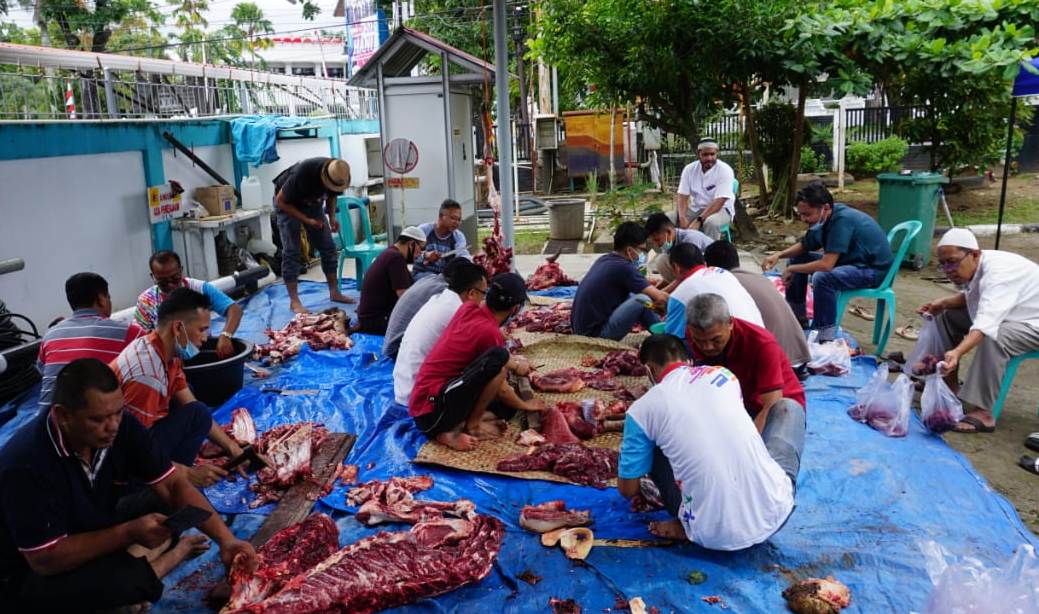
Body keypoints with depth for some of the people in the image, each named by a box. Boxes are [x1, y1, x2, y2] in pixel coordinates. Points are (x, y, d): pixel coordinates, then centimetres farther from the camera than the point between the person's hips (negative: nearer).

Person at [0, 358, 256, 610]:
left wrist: (226, 539, -25)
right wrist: (128, 533, -32)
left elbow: (174, 486, -13)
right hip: (29, 574, -6)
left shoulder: (121, 426, -16)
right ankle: (175, 554, -6)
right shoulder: (26, 463, -31)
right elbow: (46, 559, -27)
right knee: (122, 581, -33)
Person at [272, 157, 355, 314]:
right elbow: (281, 201, -25)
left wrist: (332, 217, -16)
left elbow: (332, 196, 1)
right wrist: (307, 220, -29)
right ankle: (294, 301, -8)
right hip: (287, 203, -5)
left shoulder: (337, 175, -21)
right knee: (291, 252, -11)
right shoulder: (302, 173, -38)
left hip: (312, 203, 5)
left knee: (328, 247, 0)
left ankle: (334, 292, 10)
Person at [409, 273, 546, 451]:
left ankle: (453, 428, 0)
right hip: (432, 409, -10)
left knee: (508, 403, 17)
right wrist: (524, 405, 13)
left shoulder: (467, 308, 4)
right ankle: (473, 424, -9)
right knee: (498, 358, -25)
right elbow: (500, 389, -4)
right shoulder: (489, 332, -18)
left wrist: (514, 364, 29)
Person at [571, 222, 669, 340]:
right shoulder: (623, 268, -16)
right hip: (595, 333, -9)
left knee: (632, 295, 18)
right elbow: (659, 297, -13)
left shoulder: (604, 259, 9)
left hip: (581, 328, 10)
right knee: (642, 300, -16)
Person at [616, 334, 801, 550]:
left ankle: (689, 528, 9)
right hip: (774, 514, 2)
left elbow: (628, 490, 10)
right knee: (787, 408, 24)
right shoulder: (722, 374, 10)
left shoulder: (641, 410, 1)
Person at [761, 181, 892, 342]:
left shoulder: (842, 220, -29)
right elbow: (804, 246, 13)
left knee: (822, 277, -36)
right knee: (797, 258, 9)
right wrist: (779, 255, -5)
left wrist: (792, 269, -20)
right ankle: (797, 317, 18)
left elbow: (826, 265, -33)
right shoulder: (826, 218, -3)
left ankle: (826, 339, -24)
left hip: (874, 269, -10)